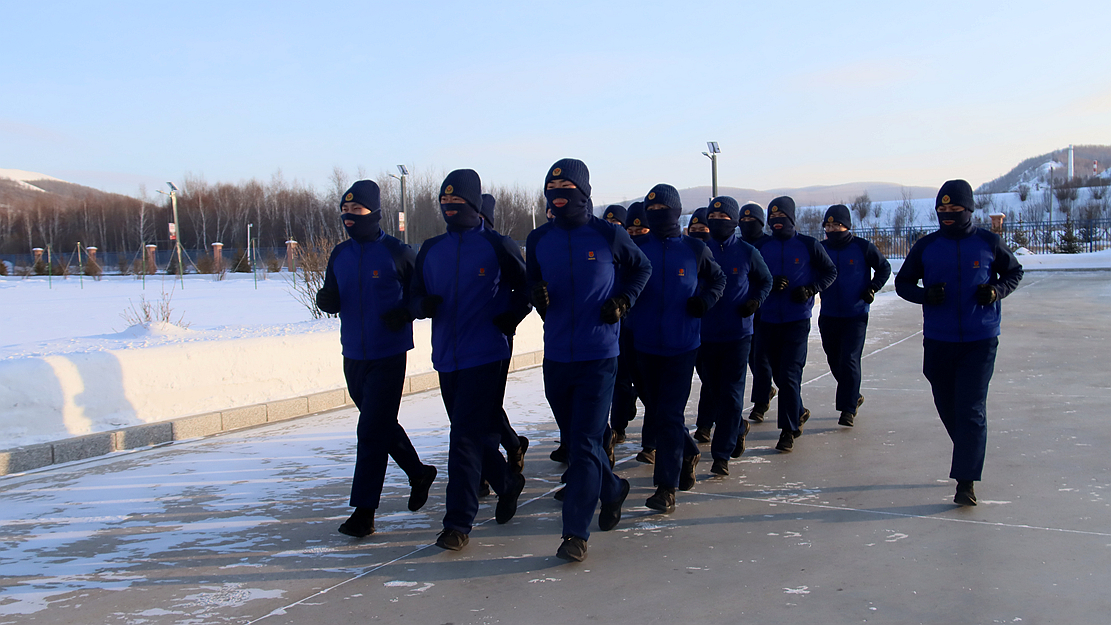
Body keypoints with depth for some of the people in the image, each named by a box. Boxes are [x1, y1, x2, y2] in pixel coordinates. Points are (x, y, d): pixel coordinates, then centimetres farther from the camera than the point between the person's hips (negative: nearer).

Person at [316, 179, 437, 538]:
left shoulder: (397, 252, -9)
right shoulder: (340, 255, 7)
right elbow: (332, 299, 14)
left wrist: (405, 312, -18)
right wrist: (325, 299, -8)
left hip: (388, 356, -6)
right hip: (354, 356, 6)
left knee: (372, 431, -8)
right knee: (381, 426, 18)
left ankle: (364, 511, -3)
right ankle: (418, 473, 40)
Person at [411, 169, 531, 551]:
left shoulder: (498, 247, -2)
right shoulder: (431, 250, 10)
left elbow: (527, 288, 7)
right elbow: (415, 297, 14)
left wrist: (512, 317, -8)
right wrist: (423, 305, -9)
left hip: (486, 356, -5)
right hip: (447, 358, 5)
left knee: (467, 437, -10)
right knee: (475, 433, 16)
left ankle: (458, 523, -5)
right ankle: (507, 483, 42)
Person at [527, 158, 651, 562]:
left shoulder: (609, 236, -4)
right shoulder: (539, 240, 5)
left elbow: (642, 269, 12)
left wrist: (624, 301, -3)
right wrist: (536, 296, -6)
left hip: (598, 357, -4)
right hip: (556, 357, 4)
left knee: (585, 443, -9)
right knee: (573, 440, 16)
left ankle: (576, 532, -5)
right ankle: (612, 490, 42)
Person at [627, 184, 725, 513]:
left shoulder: (695, 249, 1)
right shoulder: (638, 248, 3)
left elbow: (718, 279, 15)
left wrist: (706, 300, -3)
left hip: (682, 345, -3)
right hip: (646, 344, 3)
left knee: (670, 414, -7)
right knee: (655, 410, 13)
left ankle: (667, 486, -2)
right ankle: (688, 453, 40)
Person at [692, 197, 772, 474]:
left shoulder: (747, 253, -1)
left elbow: (765, 281, 14)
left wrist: (755, 301, -2)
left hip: (737, 334, -2)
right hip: (705, 334, 2)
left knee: (731, 392, -5)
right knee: (711, 387, 12)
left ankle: (722, 454, 0)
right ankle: (738, 428, 39)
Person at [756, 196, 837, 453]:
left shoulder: (808, 245, -1)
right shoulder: (763, 248, 7)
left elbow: (830, 272, 8)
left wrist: (810, 290, -8)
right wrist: (769, 285, -11)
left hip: (797, 319, -4)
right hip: (769, 320, 4)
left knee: (789, 375, -10)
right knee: (779, 374, 13)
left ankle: (788, 430, -3)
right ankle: (798, 412, 38)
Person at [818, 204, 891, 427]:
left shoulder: (862, 247, -4)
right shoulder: (820, 249, 3)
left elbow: (884, 268, 7)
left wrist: (872, 289, -4)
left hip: (856, 315, -4)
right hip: (829, 315, 4)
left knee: (849, 360, -11)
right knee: (834, 361, 12)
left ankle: (848, 408, -4)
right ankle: (853, 396, 34)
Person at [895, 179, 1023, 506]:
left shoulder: (988, 242, -1)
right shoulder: (926, 246, 3)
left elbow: (1014, 272, 13)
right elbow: (902, 283, 10)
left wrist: (996, 290, -8)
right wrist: (924, 295, -11)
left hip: (980, 341, -3)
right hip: (937, 341, 3)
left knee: (972, 409, -9)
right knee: (947, 406, 12)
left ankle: (966, 481, -8)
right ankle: (970, 455, 37)